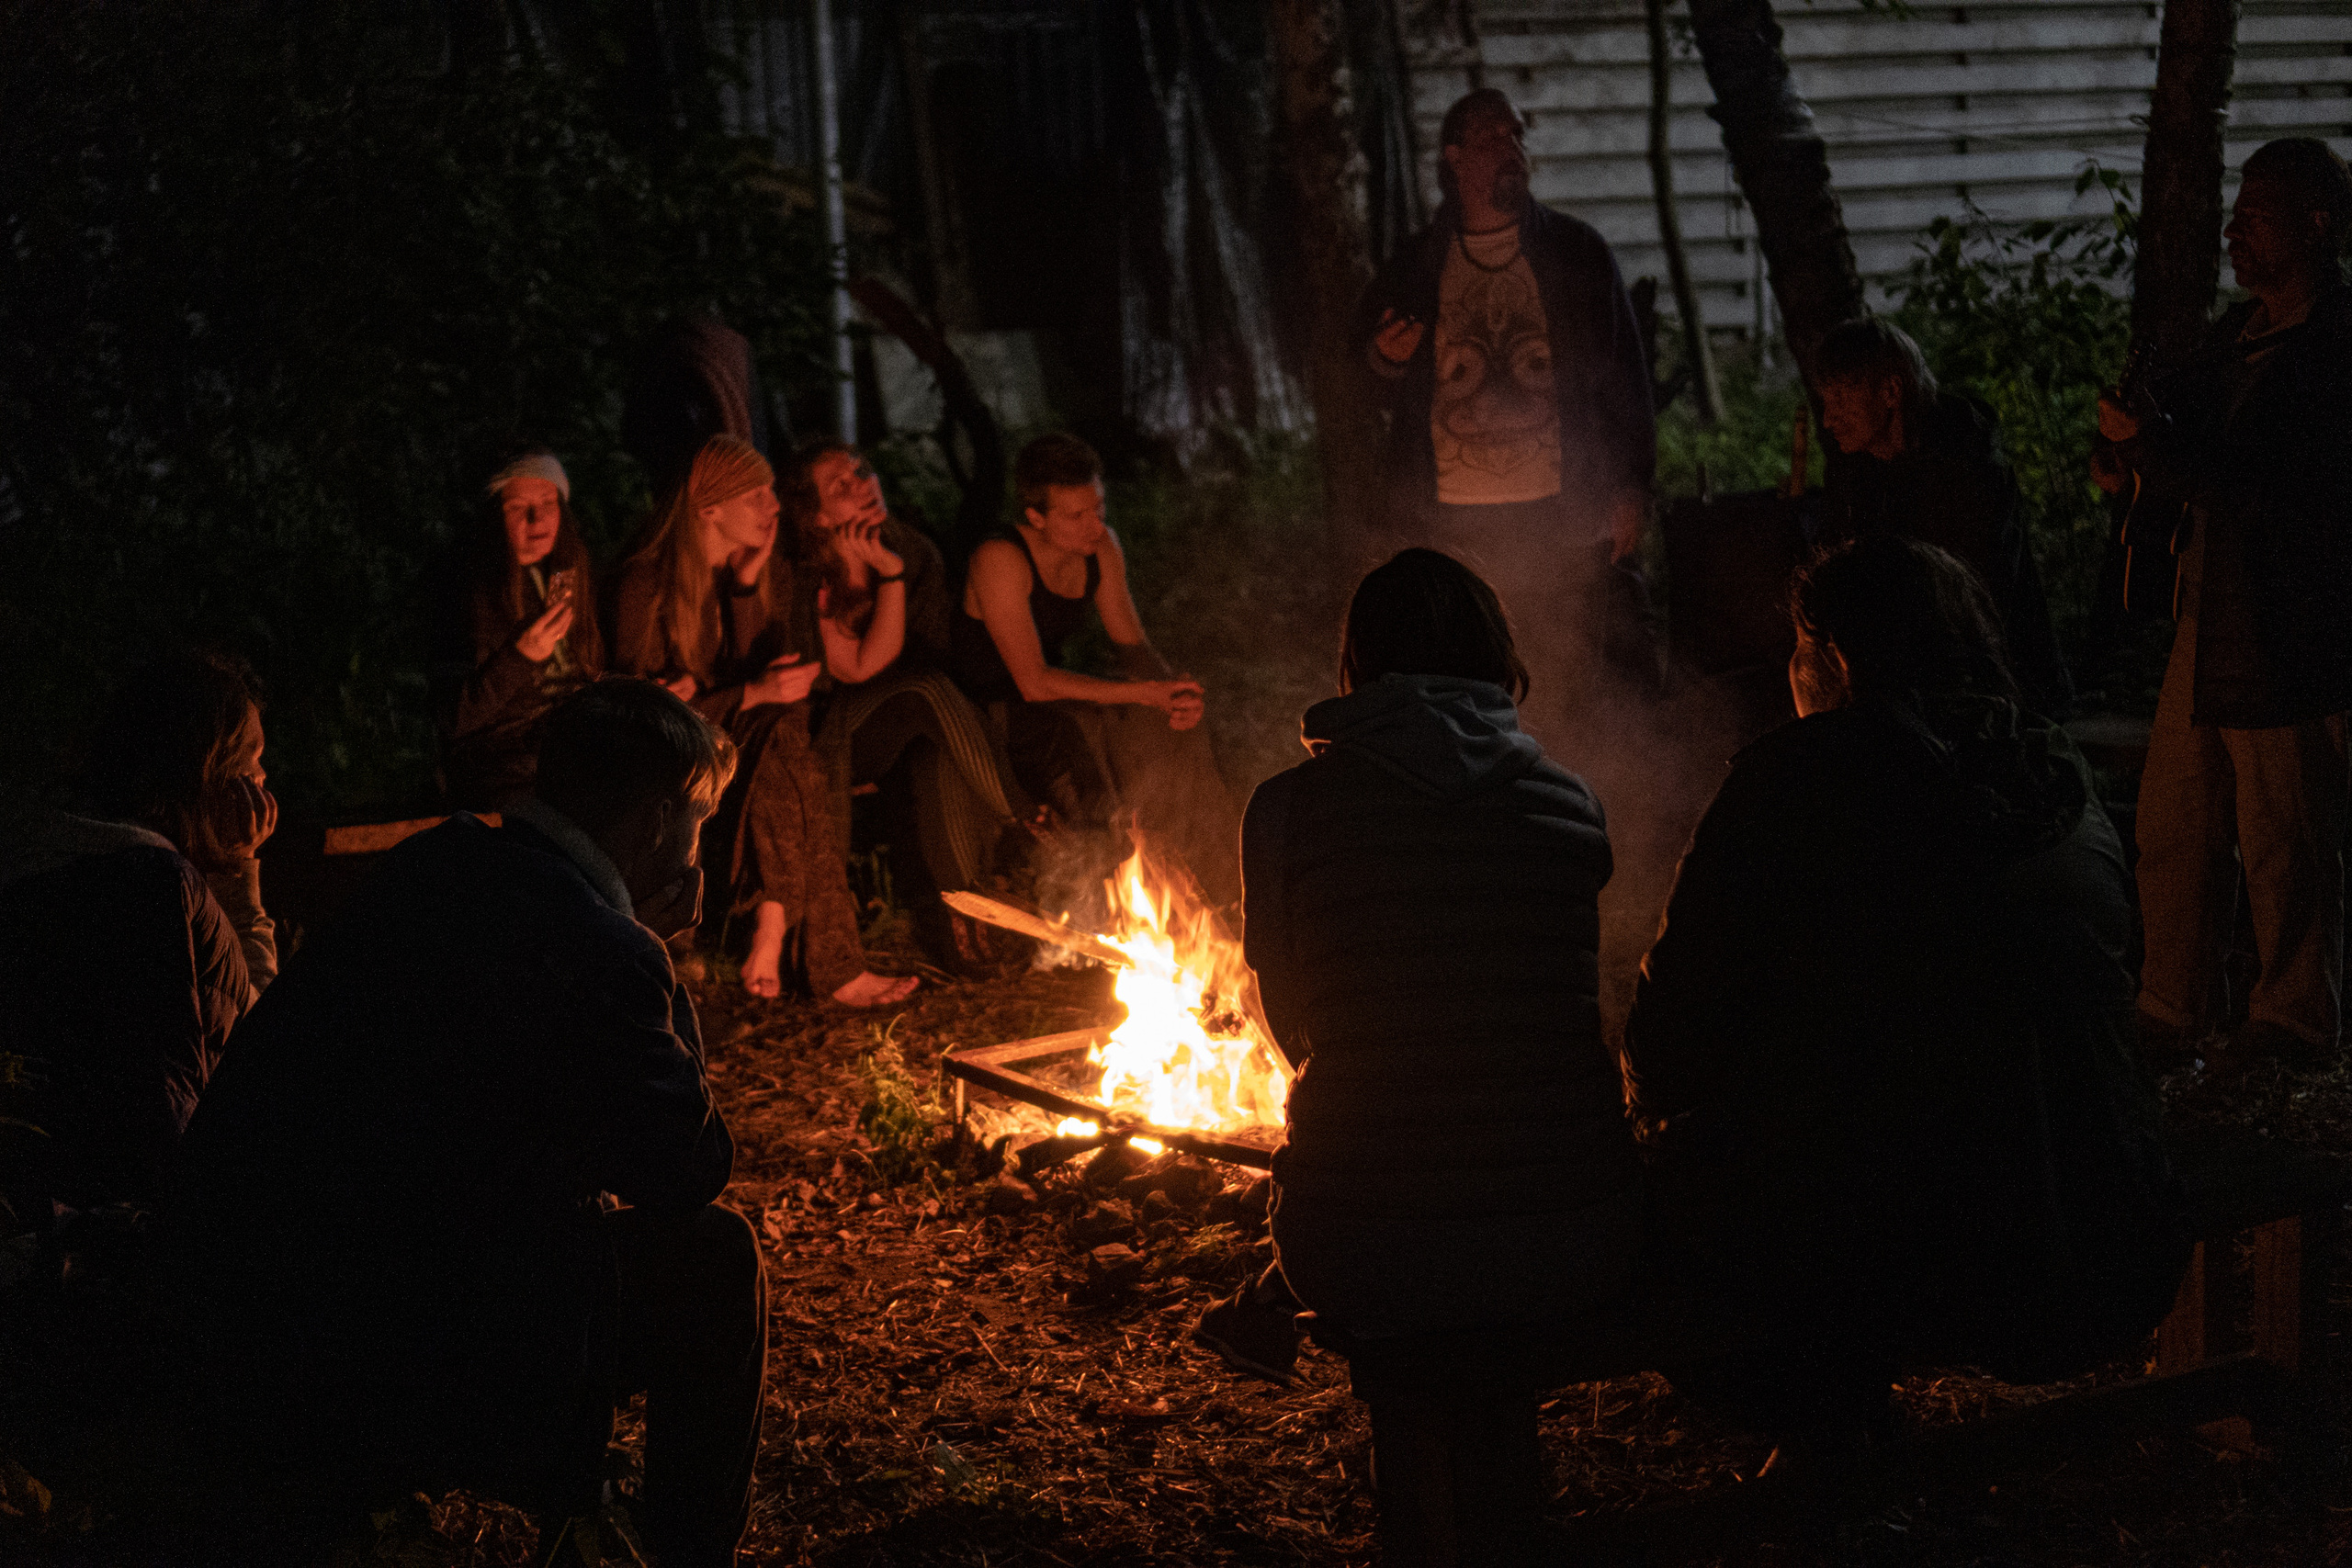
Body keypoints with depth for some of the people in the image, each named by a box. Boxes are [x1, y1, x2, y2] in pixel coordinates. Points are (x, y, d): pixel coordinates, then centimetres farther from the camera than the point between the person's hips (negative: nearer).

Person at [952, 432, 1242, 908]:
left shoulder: (1100, 546, -1)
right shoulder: (1001, 560, -25)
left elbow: (1132, 645, 6)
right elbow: (1034, 683, -27)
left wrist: (1174, 690, -17)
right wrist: (1144, 694, -29)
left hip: (1061, 705, 7)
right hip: (995, 720, -7)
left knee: (1173, 733, -13)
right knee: (1079, 740, -30)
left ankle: (1227, 894, -9)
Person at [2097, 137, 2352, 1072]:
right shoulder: (2237, 333, 14)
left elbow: (2268, 483, -22)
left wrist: (2148, 444, -19)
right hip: (2208, 624, 8)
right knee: (2174, 829, 12)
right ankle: (2172, 1017, 22)